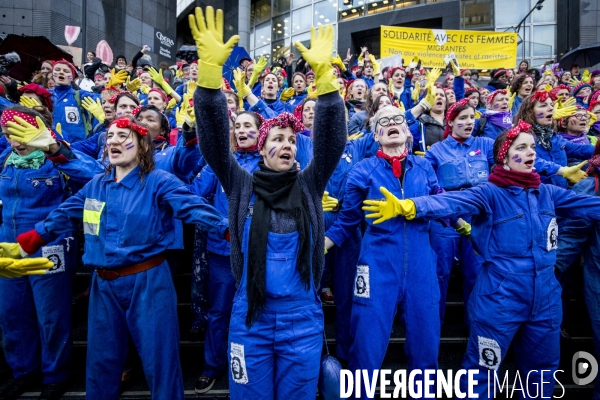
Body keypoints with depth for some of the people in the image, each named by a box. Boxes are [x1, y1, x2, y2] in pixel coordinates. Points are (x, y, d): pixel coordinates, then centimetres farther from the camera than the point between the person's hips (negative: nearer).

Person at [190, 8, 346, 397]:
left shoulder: (309, 184, 1)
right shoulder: (241, 184, 0)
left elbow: (331, 138, -10)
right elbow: (214, 137, -10)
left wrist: (324, 73, -21)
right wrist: (211, 68, -21)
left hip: (302, 318, 1)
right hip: (250, 318, 0)